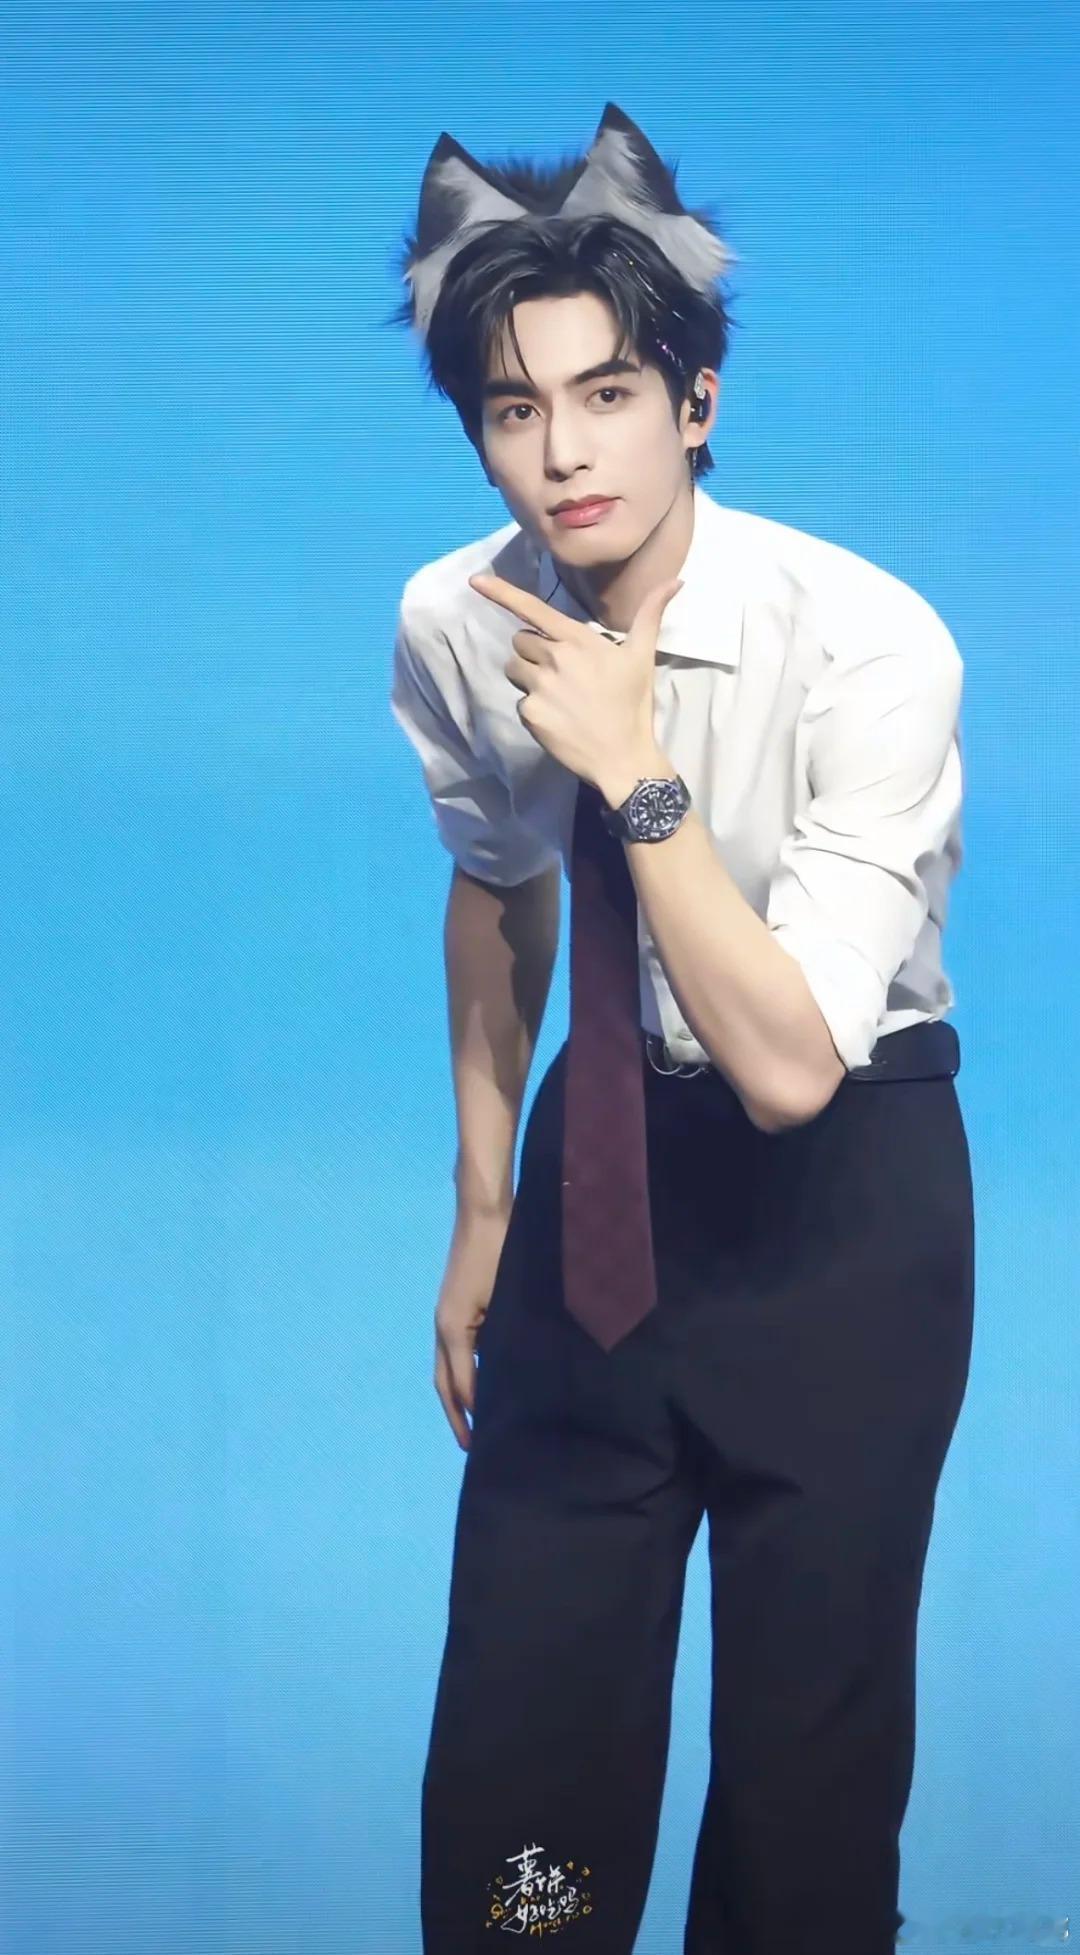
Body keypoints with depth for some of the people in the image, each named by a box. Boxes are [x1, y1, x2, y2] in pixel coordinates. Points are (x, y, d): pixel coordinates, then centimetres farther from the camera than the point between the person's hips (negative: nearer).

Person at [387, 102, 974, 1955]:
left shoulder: (869, 644, -25)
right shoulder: (451, 626, -9)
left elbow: (788, 1067, -27)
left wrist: (640, 776, -34)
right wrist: (483, 1210, 15)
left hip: (847, 1186, -4)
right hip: (613, 1140, 4)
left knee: (814, 1750, 4)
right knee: (515, 1745, 4)